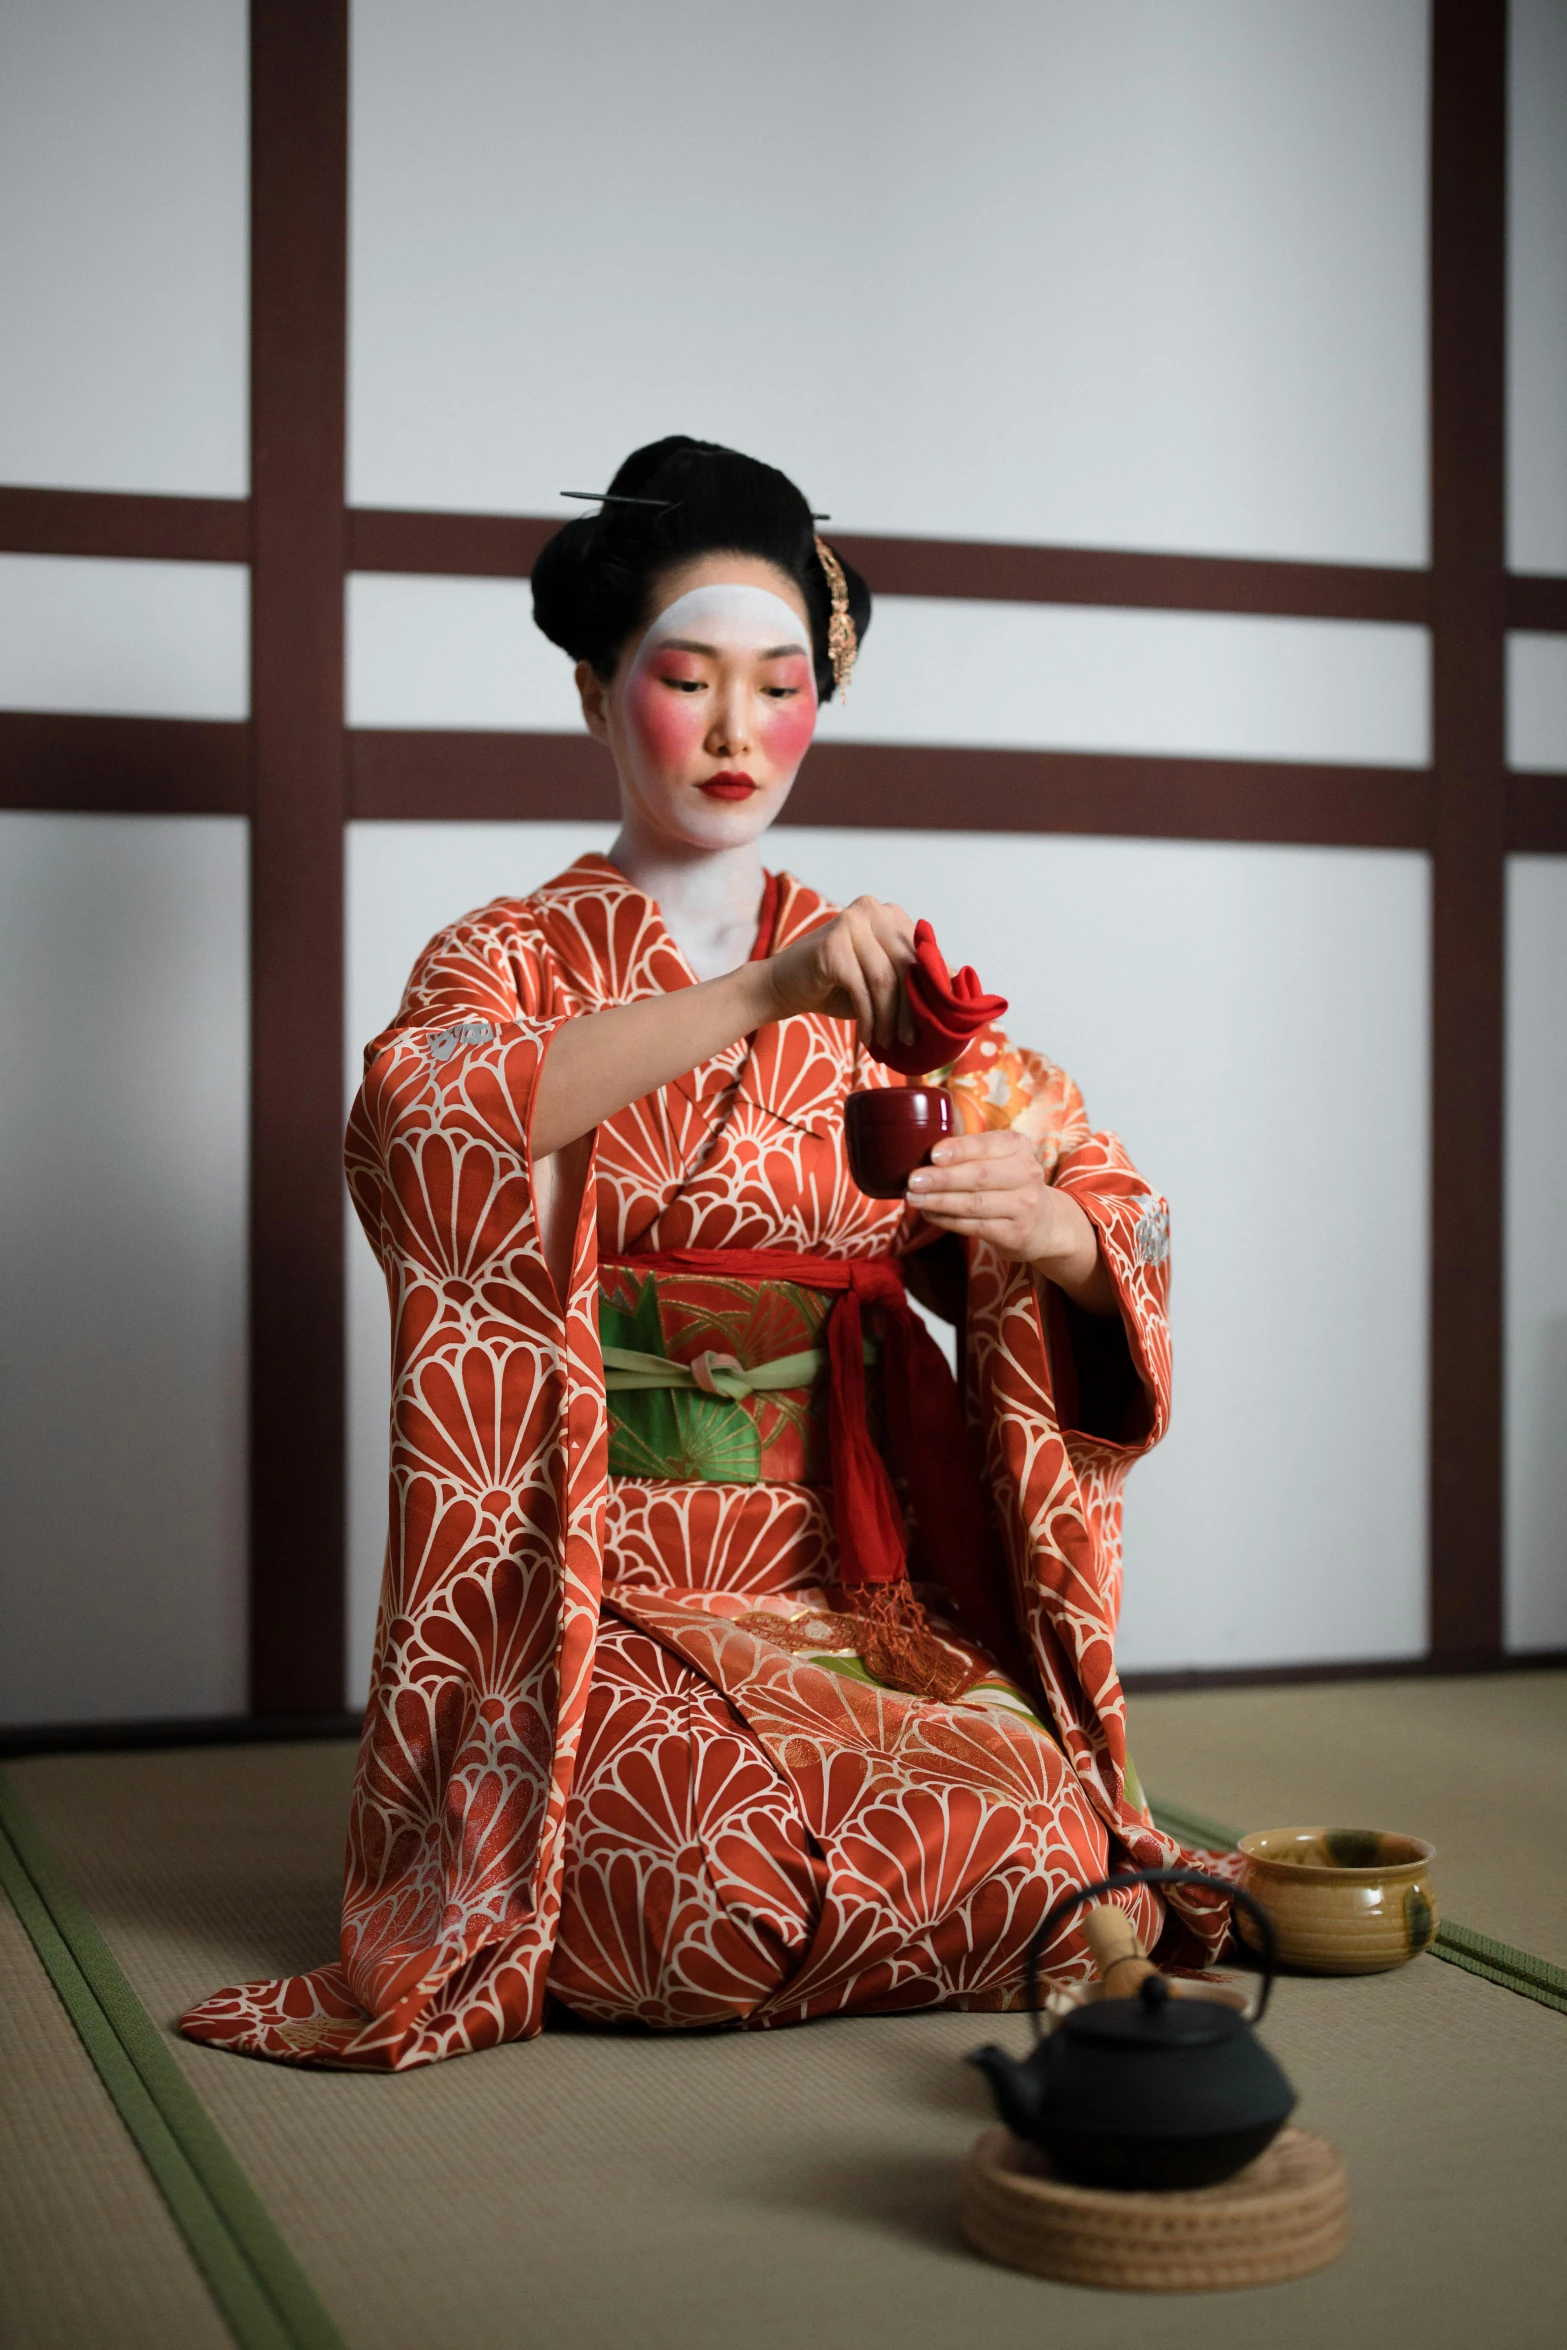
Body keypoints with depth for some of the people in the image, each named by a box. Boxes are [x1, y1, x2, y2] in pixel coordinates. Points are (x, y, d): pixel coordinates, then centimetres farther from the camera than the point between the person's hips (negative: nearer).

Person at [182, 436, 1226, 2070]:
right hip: (593, 1596, -2)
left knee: (1039, 1832, -23)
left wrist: (1035, 1225, -20)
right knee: (731, 1881, -28)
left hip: (854, 1588, 3)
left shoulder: (881, 982, 12)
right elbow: (413, 1124, -22)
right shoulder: (508, 961, 2)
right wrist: (755, 998, -31)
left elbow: (1118, 1231, 4)